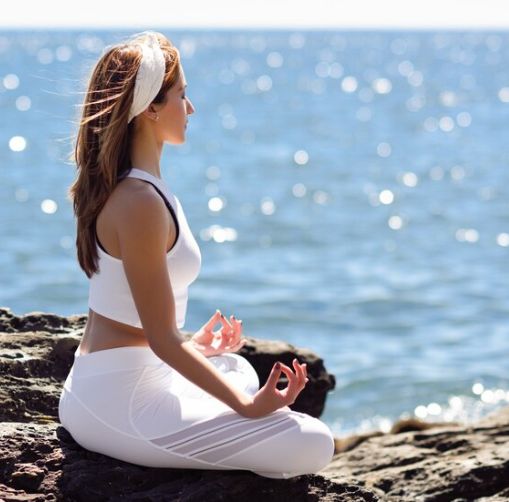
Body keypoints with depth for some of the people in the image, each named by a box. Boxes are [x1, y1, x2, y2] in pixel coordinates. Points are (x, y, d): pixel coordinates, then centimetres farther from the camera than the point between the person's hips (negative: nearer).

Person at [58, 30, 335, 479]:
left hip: (96, 387, 11)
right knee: (313, 446, -15)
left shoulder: (116, 185, 10)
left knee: (240, 371, 38)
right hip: (118, 403, -11)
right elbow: (161, 339, -20)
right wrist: (246, 406, -16)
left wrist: (193, 347, 28)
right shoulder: (140, 202, -21)